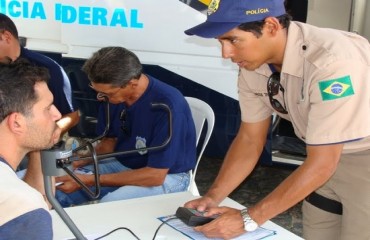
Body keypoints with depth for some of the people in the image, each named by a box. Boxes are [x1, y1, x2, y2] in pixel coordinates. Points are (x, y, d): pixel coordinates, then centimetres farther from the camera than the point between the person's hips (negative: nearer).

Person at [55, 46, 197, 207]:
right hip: (122, 164, 6)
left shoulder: (168, 106, -29)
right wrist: (75, 162, -10)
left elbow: (155, 175, -26)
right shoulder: (114, 94, -9)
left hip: (166, 177, -6)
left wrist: (90, 180, -25)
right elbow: (110, 141, 8)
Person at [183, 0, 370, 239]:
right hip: (328, 158, 6)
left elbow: (321, 164, -29)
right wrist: (212, 197, -11)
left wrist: (249, 219, -25)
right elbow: (250, 139, -1)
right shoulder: (252, 64, -13)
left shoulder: (331, 61, -34)